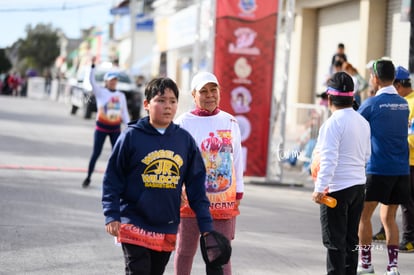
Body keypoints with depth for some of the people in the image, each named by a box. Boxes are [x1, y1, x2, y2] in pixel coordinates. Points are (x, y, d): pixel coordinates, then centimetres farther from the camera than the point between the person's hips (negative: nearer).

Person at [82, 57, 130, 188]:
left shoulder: (121, 96, 7)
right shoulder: (101, 92, -3)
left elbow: (125, 113, 10)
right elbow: (92, 80, -17)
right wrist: (93, 65, -28)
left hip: (116, 128, 3)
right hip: (101, 126, -3)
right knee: (96, 153, -2)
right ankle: (88, 177, 9)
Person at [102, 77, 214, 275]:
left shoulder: (185, 140, 5)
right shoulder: (131, 136, -5)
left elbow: (196, 184, 9)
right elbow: (112, 178, -1)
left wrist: (206, 226, 5)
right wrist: (112, 215, -9)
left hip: (168, 228, 4)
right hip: (135, 226, -4)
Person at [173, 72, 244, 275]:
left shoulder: (230, 122, 7)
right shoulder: (184, 123, -5)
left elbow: (236, 159, 11)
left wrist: (238, 193, 11)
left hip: (223, 201, 2)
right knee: (185, 250, 12)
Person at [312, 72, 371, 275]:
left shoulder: (333, 123, -16)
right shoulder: (363, 122, 7)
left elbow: (329, 159, -21)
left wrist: (320, 187, -19)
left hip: (337, 188, -7)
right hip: (359, 185, 7)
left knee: (334, 241, -1)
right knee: (351, 238, 15)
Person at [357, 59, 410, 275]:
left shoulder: (372, 103, -9)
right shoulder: (403, 104, 9)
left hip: (378, 169, -6)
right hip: (401, 169, 6)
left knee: (363, 215, 8)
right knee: (389, 217, 12)